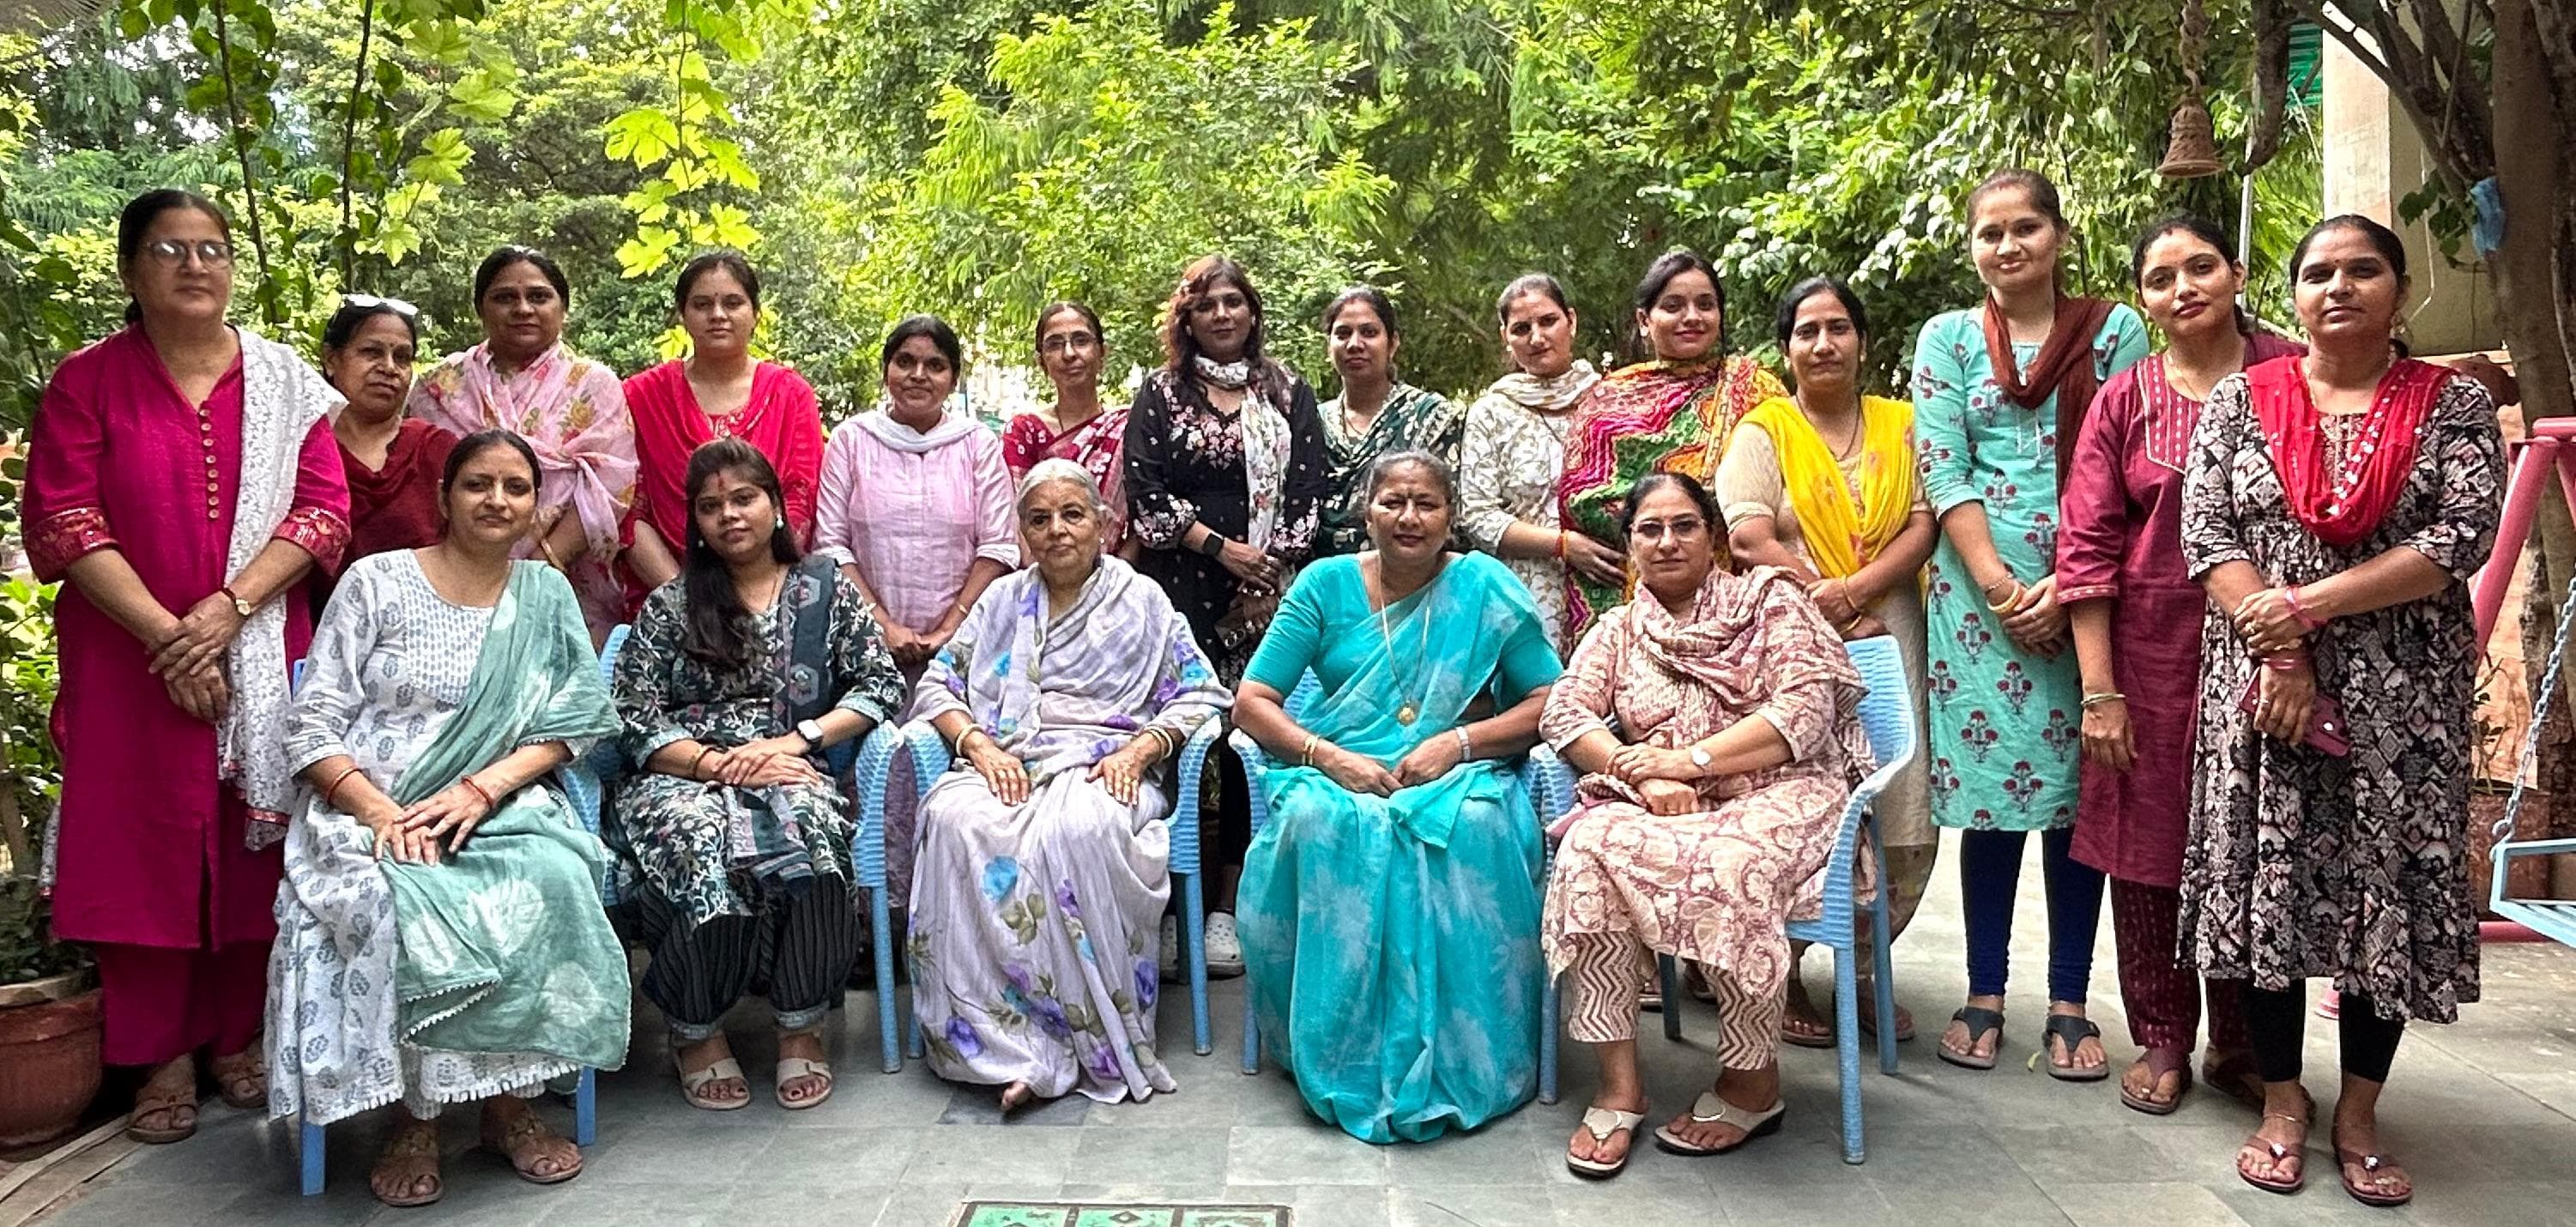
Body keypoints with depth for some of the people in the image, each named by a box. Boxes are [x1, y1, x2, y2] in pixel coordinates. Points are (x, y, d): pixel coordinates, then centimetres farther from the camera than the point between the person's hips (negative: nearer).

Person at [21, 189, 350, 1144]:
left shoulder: (283, 382, 6)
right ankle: (164, 1055, 13)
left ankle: (240, 1035, 19)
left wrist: (228, 609, -14)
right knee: (142, 842, 2)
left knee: (253, 840, 5)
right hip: (130, 659, -1)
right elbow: (63, 523, -5)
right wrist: (166, 635, -14)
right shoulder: (87, 381, 3)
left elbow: (324, 509, -2)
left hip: (260, 655, 1)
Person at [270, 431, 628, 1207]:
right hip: (369, 812, -1)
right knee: (399, 906, -35)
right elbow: (311, 728, 1)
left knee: (552, 882, -32)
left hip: (501, 811, 2)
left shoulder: (545, 595, 12)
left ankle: (511, 1103, -16)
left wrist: (481, 789, -14)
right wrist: (380, 812, -16)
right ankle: (414, 1115, -15)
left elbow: (566, 728, 4)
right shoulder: (375, 582, 5)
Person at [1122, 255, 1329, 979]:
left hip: (1267, 594, 1)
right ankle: (1166, 904, 1)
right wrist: (1222, 547, -8)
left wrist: (1271, 571, -5)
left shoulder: (1287, 393, 13)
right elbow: (1145, 490, 0)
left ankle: (1228, 906, 7)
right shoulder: (1161, 392, 10)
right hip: (1180, 590, -1)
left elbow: (1309, 490, 6)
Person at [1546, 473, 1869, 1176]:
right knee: (1590, 849, -30)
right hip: (1657, 804, 3)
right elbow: (1563, 714, 3)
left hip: (1778, 793, -3)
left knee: (1728, 866, -37)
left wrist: (1686, 760, -15)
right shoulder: (1619, 631, 18)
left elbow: (1804, 711, -7)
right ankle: (1618, 1086, -25)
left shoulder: (1770, 601, 8)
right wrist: (1645, 775, -16)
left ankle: (1754, 1083, -16)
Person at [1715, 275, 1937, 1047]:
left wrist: (1859, 587, -13)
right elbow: (1750, 540, -6)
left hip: (1890, 642, 3)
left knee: (1905, 827, 1)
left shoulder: (1903, 427, 16)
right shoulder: (1763, 432, 6)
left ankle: (1865, 968, 19)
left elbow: (1925, 525, 4)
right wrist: (1828, 607, -12)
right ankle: (1781, 974, 9)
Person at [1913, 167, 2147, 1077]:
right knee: (1990, 791, 2)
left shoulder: (2113, 331, 7)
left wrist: (2069, 585, -10)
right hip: (1979, 591, 0)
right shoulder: (1948, 339, 9)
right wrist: (1998, 587, -9)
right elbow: (1943, 472, 1)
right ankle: (1984, 994, 13)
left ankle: (2070, 1002, 13)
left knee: (2079, 792, 3)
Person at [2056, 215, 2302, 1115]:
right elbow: (2086, 546, 0)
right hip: (2153, 651, 1)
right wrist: (2098, 691, -6)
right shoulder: (2125, 401, 5)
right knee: (2149, 842, 6)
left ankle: (2242, 1041, 24)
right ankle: (2163, 1040, 21)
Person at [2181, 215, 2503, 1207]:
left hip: (2404, 691, 0)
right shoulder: (2241, 399, 6)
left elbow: (2461, 540, -9)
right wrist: (2274, 650, -14)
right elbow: (2205, 535, -2)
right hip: (2262, 679, 1)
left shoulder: (2453, 404, 3)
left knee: (2391, 891, 3)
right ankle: (2281, 1103, 16)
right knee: (2267, 883, 2)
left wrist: (2310, 604, -17)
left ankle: (2359, 1114, 18)